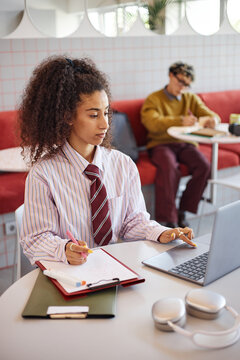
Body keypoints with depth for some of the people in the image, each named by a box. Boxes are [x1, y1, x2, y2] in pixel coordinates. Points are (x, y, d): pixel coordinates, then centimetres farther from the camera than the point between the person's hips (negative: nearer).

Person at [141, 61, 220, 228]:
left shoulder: (191, 98, 20)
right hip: (161, 144, -4)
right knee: (170, 168, -35)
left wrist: (211, 120, -16)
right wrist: (181, 121, -28)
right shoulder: (153, 99, 5)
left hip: (185, 144, 4)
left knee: (204, 166, -25)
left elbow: (212, 116, 11)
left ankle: (182, 211, -14)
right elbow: (153, 123, -15)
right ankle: (167, 219, -28)